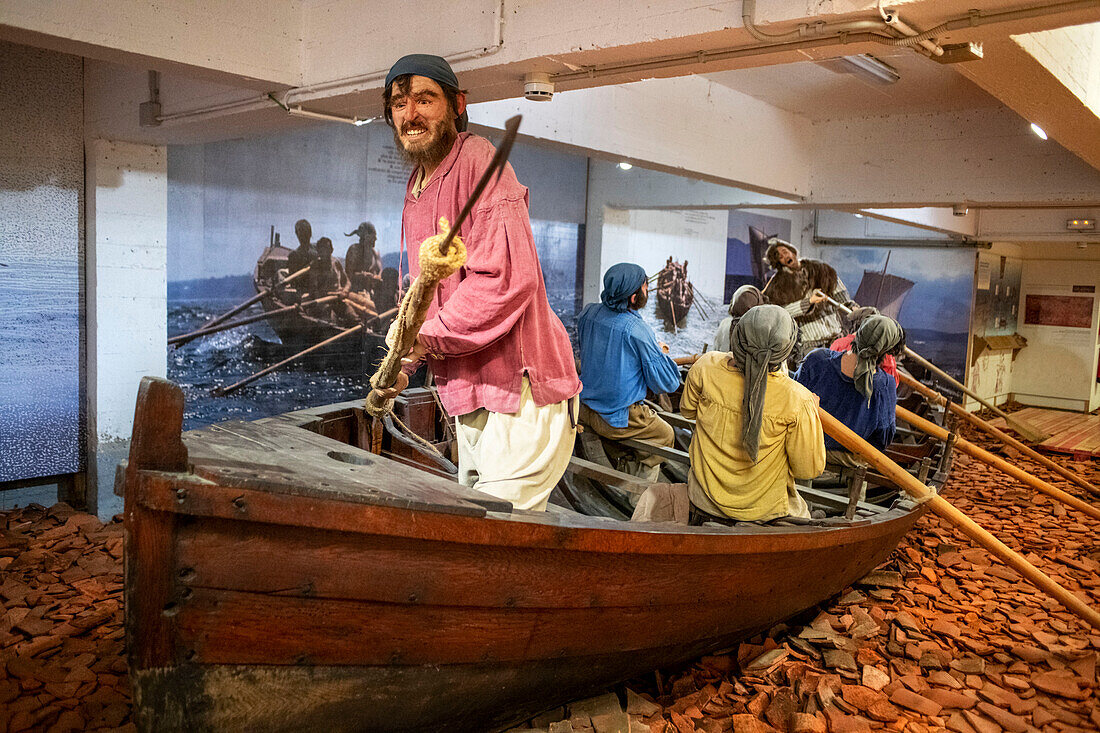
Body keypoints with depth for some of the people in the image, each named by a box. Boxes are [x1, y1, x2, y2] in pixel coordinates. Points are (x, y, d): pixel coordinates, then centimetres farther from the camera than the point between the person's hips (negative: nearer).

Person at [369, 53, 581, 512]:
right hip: (469, 402, 10)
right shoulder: (417, 186, 17)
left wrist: (426, 339, -16)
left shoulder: (478, 161, -14)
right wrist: (404, 363, 9)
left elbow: (507, 281, -26)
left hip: (518, 393, -10)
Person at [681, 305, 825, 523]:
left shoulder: (706, 368, -22)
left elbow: (687, 410, 0)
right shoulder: (797, 401, -28)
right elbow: (809, 469, -13)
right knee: (800, 515, 32)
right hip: (766, 511, 0)